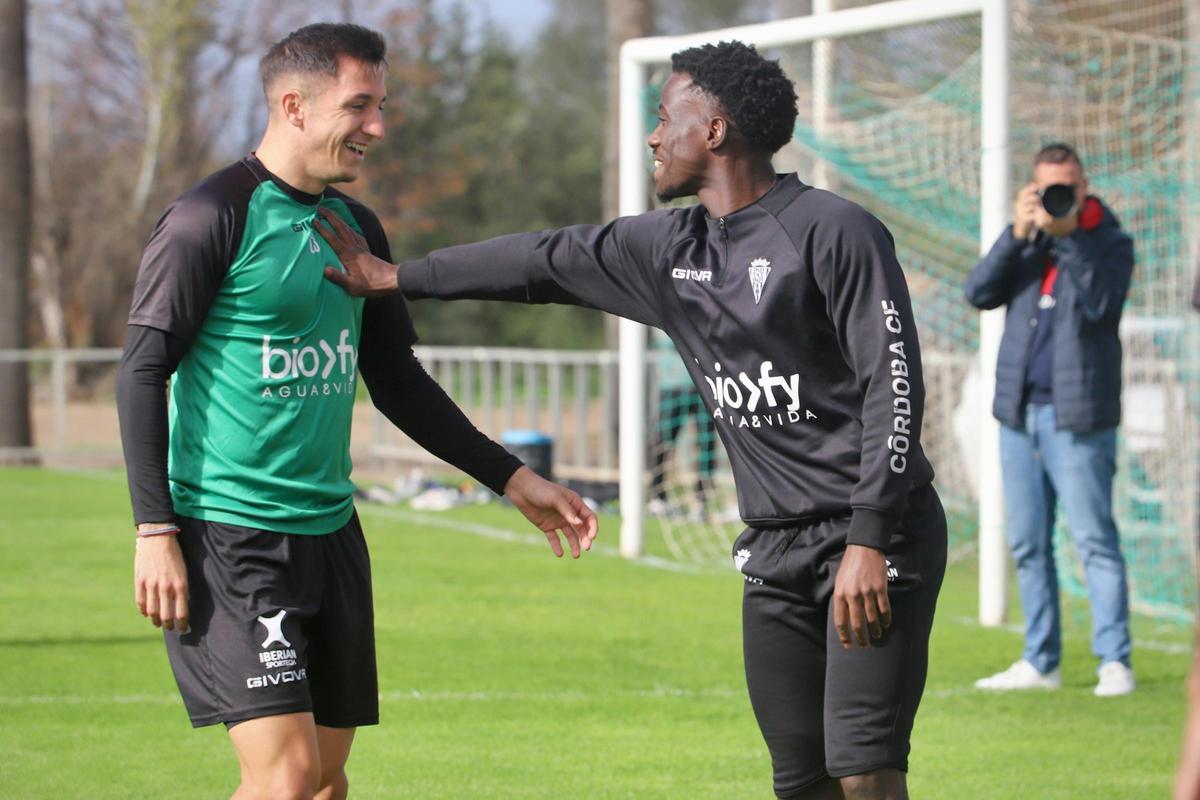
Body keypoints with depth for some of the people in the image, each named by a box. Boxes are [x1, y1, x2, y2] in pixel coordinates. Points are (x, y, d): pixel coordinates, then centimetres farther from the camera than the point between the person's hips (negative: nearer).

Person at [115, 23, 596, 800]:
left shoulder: (355, 226, 13)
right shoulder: (214, 217, -10)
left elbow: (398, 383, 21)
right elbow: (143, 373, -11)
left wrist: (513, 478, 18)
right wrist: (156, 531, -17)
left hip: (329, 532, 8)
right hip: (228, 535, -8)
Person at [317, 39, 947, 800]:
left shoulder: (834, 232, -11)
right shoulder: (670, 249, 11)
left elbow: (894, 384, -16)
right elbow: (550, 260, 20)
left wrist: (869, 542, -21)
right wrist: (394, 278, 25)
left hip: (880, 540, -7)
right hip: (777, 552, 7)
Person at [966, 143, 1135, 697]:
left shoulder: (1109, 242, 1)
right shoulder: (1025, 244, 14)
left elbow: (1100, 302, -16)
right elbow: (979, 293, 0)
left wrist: (1068, 235, -19)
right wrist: (1016, 234, -11)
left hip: (1075, 415, -5)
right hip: (1020, 412, 5)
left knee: (1094, 538, -9)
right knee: (1028, 545, 7)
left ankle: (1114, 661, -9)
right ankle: (1041, 662, 12)